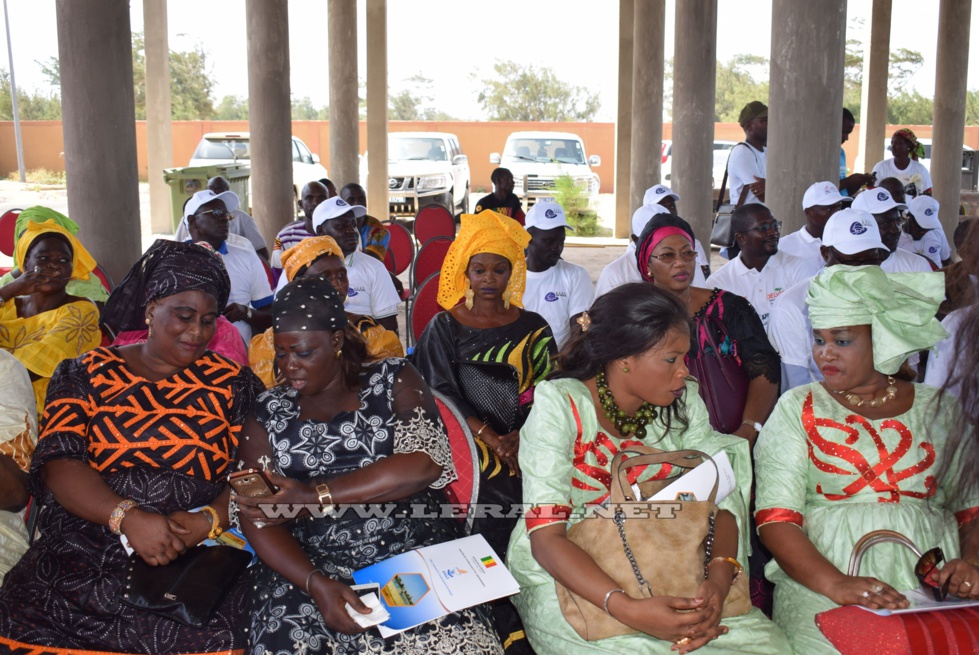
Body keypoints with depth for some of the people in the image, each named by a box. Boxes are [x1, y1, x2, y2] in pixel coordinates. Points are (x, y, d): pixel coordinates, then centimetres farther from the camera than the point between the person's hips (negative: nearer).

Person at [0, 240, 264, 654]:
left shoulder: (233, 383, 10)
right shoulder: (85, 375, 11)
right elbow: (57, 462, -1)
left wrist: (209, 520, -15)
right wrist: (127, 515, -17)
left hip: (197, 562, -1)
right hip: (81, 555, 1)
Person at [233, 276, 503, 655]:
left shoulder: (394, 381, 6)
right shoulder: (268, 414, 11)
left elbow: (424, 465, -10)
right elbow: (258, 520, 3)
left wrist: (315, 495, -13)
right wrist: (316, 584, -14)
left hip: (415, 555, -1)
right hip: (310, 567, 1)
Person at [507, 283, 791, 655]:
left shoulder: (682, 401, -2)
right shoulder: (559, 405, -17)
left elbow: (718, 498, -5)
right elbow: (546, 536, -23)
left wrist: (718, 581, -26)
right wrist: (629, 610, -36)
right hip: (568, 578, -4)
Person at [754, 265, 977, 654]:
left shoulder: (939, 410, 13)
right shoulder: (797, 409, 6)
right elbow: (776, 518, -4)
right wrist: (834, 584, -19)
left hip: (936, 583, 3)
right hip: (821, 585, -2)